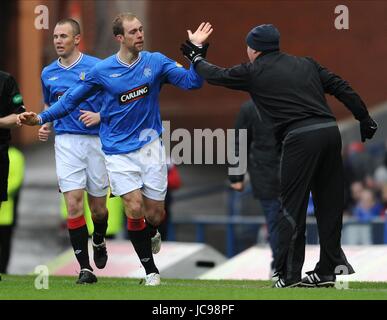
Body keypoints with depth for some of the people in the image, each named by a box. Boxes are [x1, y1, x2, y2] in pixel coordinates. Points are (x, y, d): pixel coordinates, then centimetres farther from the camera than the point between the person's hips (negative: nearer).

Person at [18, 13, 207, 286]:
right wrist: (41, 118, -1)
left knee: (155, 213, 3)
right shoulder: (102, 71, -4)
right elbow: (72, 99, 6)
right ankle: (150, 270, 6)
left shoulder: (156, 62, -1)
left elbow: (192, 82, -6)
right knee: (135, 207, -11)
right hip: (119, 151, -1)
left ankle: (150, 235, 42)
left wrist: (197, 50, -18)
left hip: (150, 146, 1)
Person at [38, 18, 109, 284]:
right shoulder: (48, 73, 10)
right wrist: (45, 126, 8)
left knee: (98, 206, 7)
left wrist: (100, 116, -16)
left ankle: (99, 242, 41)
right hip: (66, 141, 2)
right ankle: (85, 268, -9)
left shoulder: (96, 67, -3)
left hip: (96, 140, -2)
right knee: (73, 204, -11)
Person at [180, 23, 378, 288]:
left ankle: (290, 274, 2)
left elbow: (217, 76, 20)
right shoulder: (307, 64, 20)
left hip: (300, 138, -6)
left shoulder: (253, 72, 7)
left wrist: (197, 58, 38)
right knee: (330, 203, 11)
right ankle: (329, 270, 17)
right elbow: (340, 87, 16)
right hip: (331, 131, 6)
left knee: (293, 206, 1)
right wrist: (365, 119, 19)